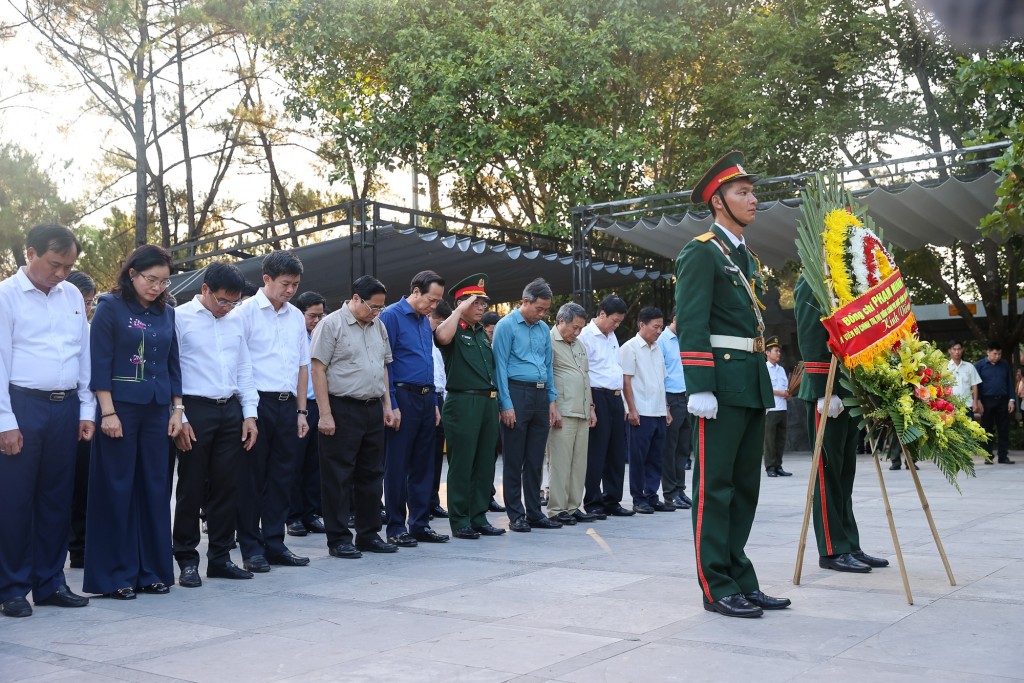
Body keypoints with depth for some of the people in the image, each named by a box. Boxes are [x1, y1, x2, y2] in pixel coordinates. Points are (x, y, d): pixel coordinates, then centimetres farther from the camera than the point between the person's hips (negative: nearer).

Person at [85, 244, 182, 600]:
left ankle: (152, 570, 15)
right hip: (121, 408, -5)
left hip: (157, 411, 5)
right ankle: (116, 574, 9)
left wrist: (177, 409, 8)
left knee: (154, 488, 7)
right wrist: (108, 412, -14)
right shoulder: (111, 308, -4)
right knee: (116, 489, 1)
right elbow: (99, 363, -8)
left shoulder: (166, 313, 11)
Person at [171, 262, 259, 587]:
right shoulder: (180, 317, -5)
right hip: (195, 410, -5)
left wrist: (250, 413, 9)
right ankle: (187, 560, 13)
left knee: (226, 487, 9)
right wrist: (178, 418, -11)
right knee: (191, 489, 2)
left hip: (231, 411, 5)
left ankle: (220, 557, 19)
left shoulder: (236, 321, 13)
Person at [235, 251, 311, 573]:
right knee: (251, 478, 1)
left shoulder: (296, 317, 14)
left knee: (282, 477, 9)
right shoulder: (246, 311, -4)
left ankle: (274, 543, 19)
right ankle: (251, 548, 10)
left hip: (287, 405, 6)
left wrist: (301, 411, 11)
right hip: (257, 402, -6)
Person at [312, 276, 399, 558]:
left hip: (373, 409, 7)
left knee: (371, 474, 12)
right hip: (342, 410, -7)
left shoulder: (379, 326, 12)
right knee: (338, 477, 0)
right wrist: (325, 414, -16)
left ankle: (368, 534, 22)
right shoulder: (331, 324, -8)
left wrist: (387, 405, 12)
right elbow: (318, 369, -11)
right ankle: (338, 539, 8)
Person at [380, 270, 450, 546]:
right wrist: (392, 406, -16)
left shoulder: (425, 321, 15)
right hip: (403, 398, -8)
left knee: (423, 466, 11)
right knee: (397, 466, 0)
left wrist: (434, 402, 15)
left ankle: (420, 524, 18)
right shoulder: (391, 316, -8)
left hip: (426, 399, 8)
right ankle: (396, 528, 7)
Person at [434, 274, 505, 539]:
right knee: (462, 465, -3)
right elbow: (442, 336, -29)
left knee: (485, 465, 10)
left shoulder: (482, 333, 20)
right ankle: (459, 521, 4)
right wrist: (460, 310, -15)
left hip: (488, 403, 8)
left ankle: (478, 517, 18)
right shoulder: (454, 330, -3)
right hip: (463, 403, -7)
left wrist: (497, 402, 17)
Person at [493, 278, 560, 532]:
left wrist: (552, 400, 11)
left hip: (540, 395, 6)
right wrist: (506, 405, -14)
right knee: (514, 460, 0)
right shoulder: (506, 326, -5)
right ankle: (516, 515, 7)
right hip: (517, 393, -6)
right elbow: (500, 366, -9)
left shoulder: (544, 329, 14)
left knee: (535, 460, 10)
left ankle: (534, 512, 18)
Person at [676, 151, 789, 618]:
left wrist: (763, 384, 18)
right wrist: (699, 388, -21)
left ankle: (741, 580, 19)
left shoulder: (748, 259, 21)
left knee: (745, 486, 11)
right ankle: (716, 587, 3)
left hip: (753, 384, 9)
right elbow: (691, 324, -14)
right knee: (715, 486, -3)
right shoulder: (701, 252, -6)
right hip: (722, 383, -9)